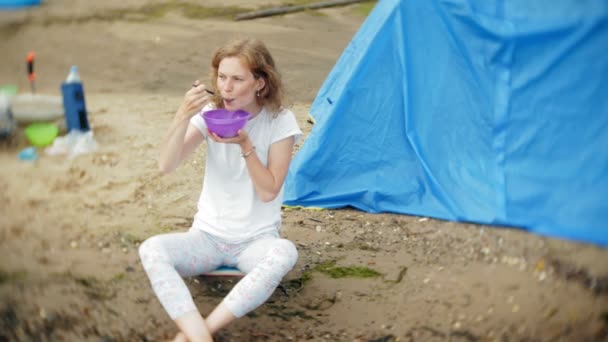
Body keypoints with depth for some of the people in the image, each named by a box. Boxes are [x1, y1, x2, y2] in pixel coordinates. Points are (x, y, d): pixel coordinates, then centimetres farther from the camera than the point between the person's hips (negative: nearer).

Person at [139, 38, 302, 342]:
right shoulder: (210, 113, -3)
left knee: (284, 253, -37)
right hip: (208, 236, 2)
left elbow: (269, 191, -13)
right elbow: (166, 165, -14)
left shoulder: (280, 121, -9)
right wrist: (183, 117, -27)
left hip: (256, 240, -2)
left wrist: (245, 145, -25)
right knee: (151, 249, -27)